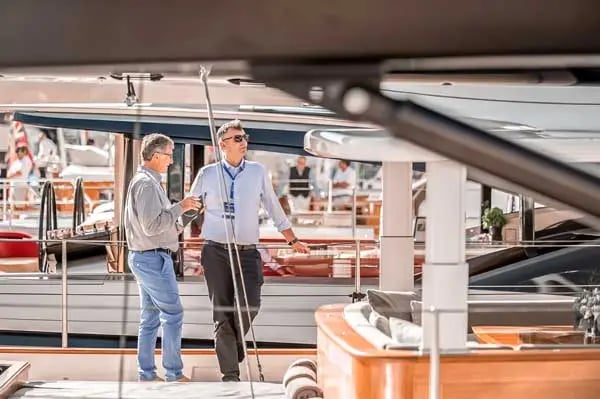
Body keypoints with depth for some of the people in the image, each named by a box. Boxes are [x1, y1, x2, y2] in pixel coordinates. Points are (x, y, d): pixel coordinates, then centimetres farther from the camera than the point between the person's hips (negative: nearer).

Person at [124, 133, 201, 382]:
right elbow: (151, 226, -23)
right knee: (173, 313, -5)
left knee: (150, 318, 11)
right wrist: (179, 208, -19)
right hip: (153, 258, -10)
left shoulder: (143, 181, 16)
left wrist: (175, 227, 13)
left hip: (144, 257, 10)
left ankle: (146, 374, 13)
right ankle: (174, 373, -1)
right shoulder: (147, 184, -17)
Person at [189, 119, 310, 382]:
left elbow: (274, 208, 16)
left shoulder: (258, 172, 9)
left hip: (248, 251, 1)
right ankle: (230, 374, 4)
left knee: (250, 305, -15)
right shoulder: (207, 174, 5)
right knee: (222, 312, -1)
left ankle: (235, 345, 14)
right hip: (216, 251, -1)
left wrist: (292, 240, 18)